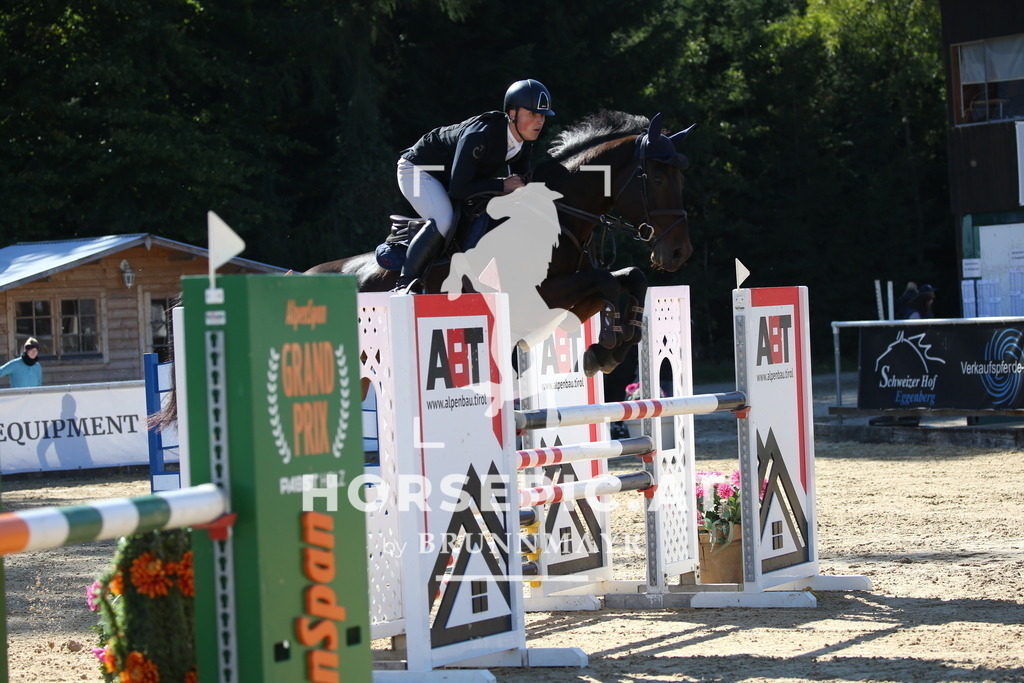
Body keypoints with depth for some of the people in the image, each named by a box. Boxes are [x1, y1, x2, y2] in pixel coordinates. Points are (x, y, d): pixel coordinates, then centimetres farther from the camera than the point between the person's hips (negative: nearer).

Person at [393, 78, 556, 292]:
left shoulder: (525, 141, -11)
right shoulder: (479, 136, -36)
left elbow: (519, 177, 6)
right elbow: (458, 189, -37)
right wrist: (501, 185, -32)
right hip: (419, 169, -9)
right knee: (443, 222, -32)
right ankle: (405, 283, -25)